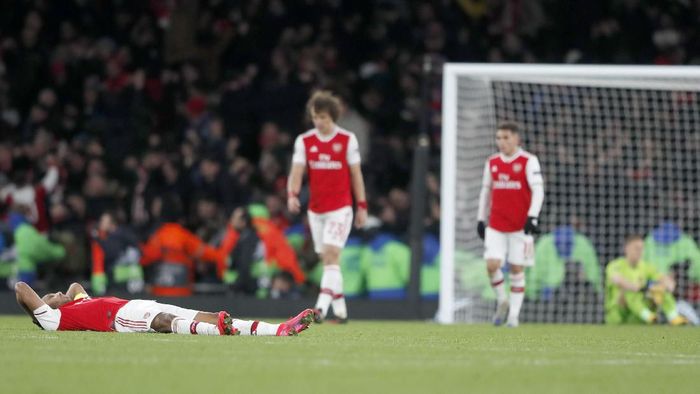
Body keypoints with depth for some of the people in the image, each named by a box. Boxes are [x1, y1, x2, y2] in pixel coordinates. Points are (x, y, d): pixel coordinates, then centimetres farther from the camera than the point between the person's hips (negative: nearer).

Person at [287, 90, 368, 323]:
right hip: (316, 209, 4)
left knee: (331, 255, -16)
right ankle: (340, 309, 17)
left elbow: (356, 174, 2)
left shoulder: (348, 140, -2)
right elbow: (296, 172, -4)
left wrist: (362, 206, 3)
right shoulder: (304, 141, 3)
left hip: (340, 208, -4)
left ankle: (322, 306, -24)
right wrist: (292, 194, -23)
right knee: (327, 259, 8)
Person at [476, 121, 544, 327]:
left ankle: (514, 314, 9)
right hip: (496, 225, 3)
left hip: (520, 225, -3)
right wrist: (480, 219, 15)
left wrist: (532, 216, -20)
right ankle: (502, 301, 13)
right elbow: (485, 191, 18)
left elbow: (538, 190, -9)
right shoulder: (492, 162, 9)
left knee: (517, 269, 1)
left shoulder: (528, 161, -4)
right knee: (492, 265, -11)